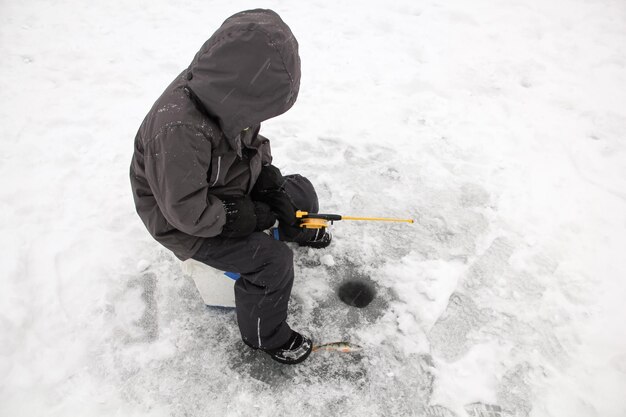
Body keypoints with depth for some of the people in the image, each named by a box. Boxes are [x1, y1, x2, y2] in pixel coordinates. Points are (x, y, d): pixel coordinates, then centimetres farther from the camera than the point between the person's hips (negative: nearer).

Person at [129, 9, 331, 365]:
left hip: (230, 192, 8)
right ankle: (265, 335, 7)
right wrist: (250, 215, -22)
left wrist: (274, 190, -8)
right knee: (271, 259, -22)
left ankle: (297, 233, 45)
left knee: (299, 192, 9)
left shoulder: (223, 93, -14)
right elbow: (188, 212, -32)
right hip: (185, 224, -7)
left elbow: (254, 146, 3)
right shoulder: (179, 130, -39)